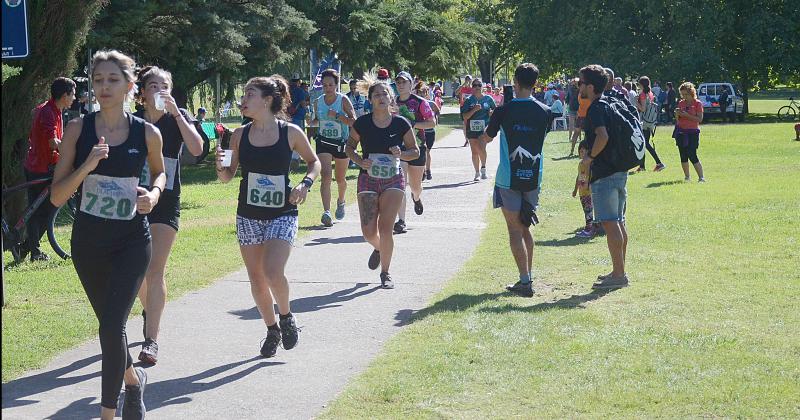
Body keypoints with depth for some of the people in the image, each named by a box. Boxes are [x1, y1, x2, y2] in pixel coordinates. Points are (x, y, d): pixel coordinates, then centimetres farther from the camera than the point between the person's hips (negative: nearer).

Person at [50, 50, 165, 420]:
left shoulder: (147, 133, -5)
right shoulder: (78, 130, -6)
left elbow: (159, 171, 18)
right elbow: (57, 196, -8)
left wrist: (154, 193, -4)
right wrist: (87, 165, -23)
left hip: (131, 241, -2)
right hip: (88, 240, 2)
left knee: (112, 326, -15)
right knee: (109, 323, 16)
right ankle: (132, 377, 45)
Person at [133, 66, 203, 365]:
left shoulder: (178, 118, -1)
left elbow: (196, 149, -19)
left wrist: (175, 113, -22)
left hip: (166, 202, -3)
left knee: (155, 270, -12)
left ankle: (151, 340, -12)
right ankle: (149, 311, 42)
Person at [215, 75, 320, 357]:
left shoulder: (291, 133, -6)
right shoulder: (240, 135, 1)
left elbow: (314, 162, 9)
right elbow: (227, 177, 6)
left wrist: (305, 184, -9)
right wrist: (221, 166, -15)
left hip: (282, 214, -4)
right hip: (248, 215, 4)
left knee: (273, 273, -20)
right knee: (256, 278, 8)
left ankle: (286, 316, 8)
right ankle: (272, 330, 27)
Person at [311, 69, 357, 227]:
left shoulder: (343, 100, -9)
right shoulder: (318, 102, 2)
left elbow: (353, 121, -15)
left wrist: (337, 115, -26)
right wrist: (313, 122, -5)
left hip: (341, 142, -1)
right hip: (324, 142, 1)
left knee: (340, 179, 15)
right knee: (326, 177, -17)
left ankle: (341, 202, 47)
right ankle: (326, 212, -25)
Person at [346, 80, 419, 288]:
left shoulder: (401, 124, -3)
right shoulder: (362, 123, -3)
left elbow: (415, 151, 6)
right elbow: (349, 147, 10)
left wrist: (401, 154, -15)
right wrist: (359, 161, -9)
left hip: (393, 180, -1)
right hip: (368, 180, 1)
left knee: (385, 227, -11)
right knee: (369, 232, -3)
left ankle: (385, 273, 5)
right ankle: (378, 248, 35)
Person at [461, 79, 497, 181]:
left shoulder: (488, 99, 5)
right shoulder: (469, 101, 2)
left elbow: (495, 109, 22)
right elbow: (465, 116, -5)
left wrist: (492, 112, -1)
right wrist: (474, 109, -18)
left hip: (484, 127, -2)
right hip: (472, 129, 2)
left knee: (481, 148, -21)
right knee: (474, 152, 7)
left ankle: (483, 168, 0)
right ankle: (477, 173, 19)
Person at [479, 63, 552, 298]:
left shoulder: (505, 111, -10)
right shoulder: (544, 112, -1)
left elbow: (486, 138, 5)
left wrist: (493, 123, 22)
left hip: (509, 179, -4)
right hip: (533, 178, 4)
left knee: (515, 229, -2)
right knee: (525, 228, 17)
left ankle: (525, 281, -8)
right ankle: (528, 276, 19)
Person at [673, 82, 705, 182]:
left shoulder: (698, 103, -4)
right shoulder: (681, 103, 11)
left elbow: (700, 119, -12)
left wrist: (686, 114, -17)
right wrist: (677, 114, -7)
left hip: (692, 132, -5)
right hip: (681, 131, 5)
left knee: (692, 155, -14)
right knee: (683, 155, 4)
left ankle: (701, 177, -10)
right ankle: (687, 177, 13)